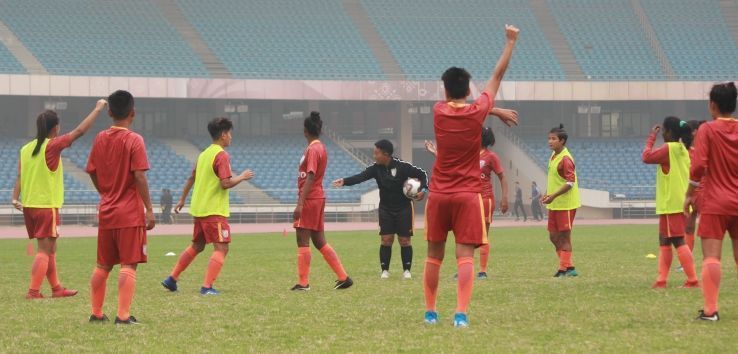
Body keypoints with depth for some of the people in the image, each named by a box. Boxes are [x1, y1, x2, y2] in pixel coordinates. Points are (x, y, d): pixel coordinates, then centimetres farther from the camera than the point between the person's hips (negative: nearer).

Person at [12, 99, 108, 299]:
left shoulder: (26, 149, 8)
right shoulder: (52, 146, -11)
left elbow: (19, 177, 4)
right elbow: (80, 131, -12)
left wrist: (15, 198, 2)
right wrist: (98, 109, -7)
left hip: (29, 206, 7)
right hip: (47, 206, -7)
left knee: (50, 249, 16)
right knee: (45, 250, -5)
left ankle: (56, 288, 22)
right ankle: (33, 291, -11)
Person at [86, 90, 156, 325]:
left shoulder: (100, 139, 5)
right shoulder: (134, 141, -11)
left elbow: (92, 173, 10)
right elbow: (140, 177, -16)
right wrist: (149, 209, -12)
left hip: (106, 212, 6)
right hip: (131, 214, -5)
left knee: (102, 265, 15)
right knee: (128, 265, -4)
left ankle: (96, 313, 18)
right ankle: (123, 315, -9)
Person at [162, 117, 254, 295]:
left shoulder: (204, 154, 13)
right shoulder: (222, 155, -13)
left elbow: (191, 178, 21)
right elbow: (226, 183, -22)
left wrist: (182, 199, 29)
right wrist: (242, 177, -6)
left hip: (199, 209, 9)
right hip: (214, 211, -9)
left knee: (197, 246, 21)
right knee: (221, 248, -7)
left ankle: (172, 279, 24)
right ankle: (207, 286, -16)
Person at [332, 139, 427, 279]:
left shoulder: (402, 166, -17)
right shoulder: (376, 168, -8)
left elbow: (422, 174, -8)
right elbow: (361, 177, -22)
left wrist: (423, 189, -22)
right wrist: (345, 181, -37)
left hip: (404, 208, -3)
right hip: (386, 209, 3)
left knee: (404, 239, 0)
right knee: (386, 239, -3)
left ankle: (407, 270, 11)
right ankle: (385, 270, 7)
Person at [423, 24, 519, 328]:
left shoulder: (439, 111, -1)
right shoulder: (477, 112, -7)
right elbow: (497, 76, 4)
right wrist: (510, 42, 14)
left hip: (439, 195, 2)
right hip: (468, 195, -2)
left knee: (434, 257, 12)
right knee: (465, 256, -8)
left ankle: (430, 311, 17)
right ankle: (461, 313, -19)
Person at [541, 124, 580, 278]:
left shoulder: (565, 159, -17)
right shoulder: (553, 156, 11)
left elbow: (570, 182, -21)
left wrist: (554, 195, -25)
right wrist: (547, 194, 12)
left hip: (565, 204, -9)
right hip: (554, 204, 9)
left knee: (564, 236, -3)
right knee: (554, 236, 10)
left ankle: (565, 268, 3)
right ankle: (568, 266, 16)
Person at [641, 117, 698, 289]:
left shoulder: (669, 148, -14)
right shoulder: (683, 149, 13)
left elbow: (647, 157, -13)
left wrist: (651, 138, -4)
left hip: (671, 204, -9)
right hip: (680, 202, 9)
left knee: (677, 241, -9)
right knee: (664, 242, 13)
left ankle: (692, 280, -13)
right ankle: (661, 280, 13)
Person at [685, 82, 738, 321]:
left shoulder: (708, 130, -7)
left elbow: (698, 166, -14)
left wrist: (690, 194, -2)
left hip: (714, 203, -4)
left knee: (711, 257, -5)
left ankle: (710, 309, -12)